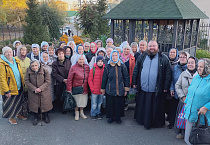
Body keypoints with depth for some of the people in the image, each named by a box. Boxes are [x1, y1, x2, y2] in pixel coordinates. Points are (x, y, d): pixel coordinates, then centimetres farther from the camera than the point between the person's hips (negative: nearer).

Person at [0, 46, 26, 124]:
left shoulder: (16, 61, 6)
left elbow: (20, 73, 14)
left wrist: (23, 84, 9)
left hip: (19, 87, 6)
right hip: (9, 88, -6)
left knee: (18, 101, 19)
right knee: (9, 103, 8)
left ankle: (17, 114, 38)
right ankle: (11, 117, 26)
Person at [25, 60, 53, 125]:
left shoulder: (45, 71, -13)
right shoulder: (28, 71, -8)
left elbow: (48, 81, -10)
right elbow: (27, 81, -5)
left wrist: (41, 88, -21)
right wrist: (34, 89, -16)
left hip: (44, 92, -1)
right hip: (33, 92, 1)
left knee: (45, 104, 10)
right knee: (34, 105, 9)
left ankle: (46, 116, 32)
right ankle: (35, 117, 30)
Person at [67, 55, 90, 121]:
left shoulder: (87, 67, 1)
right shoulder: (73, 67, -12)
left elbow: (88, 78, 9)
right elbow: (69, 79, -10)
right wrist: (69, 89, -11)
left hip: (84, 88, 4)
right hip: (76, 88, -3)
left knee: (83, 100, 13)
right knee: (76, 101, 8)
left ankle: (82, 112, 34)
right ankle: (77, 113, 27)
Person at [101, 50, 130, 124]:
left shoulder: (122, 66, -1)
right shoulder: (107, 66, 0)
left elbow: (126, 78, 4)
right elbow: (104, 78, 5)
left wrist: (126, 89, 2)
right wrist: (103, 89, 7)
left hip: (120, 90, 0)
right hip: (110, 90, 0)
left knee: (119, 104, 7)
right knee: (110, 104, 7)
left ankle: (118, 117, 27)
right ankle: (110, 117, 27)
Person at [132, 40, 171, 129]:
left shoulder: (163, 59, -1)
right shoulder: (142, 57, 7)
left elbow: (168, 74, -2)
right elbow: (135, 70, 10)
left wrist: (166, 87, -6)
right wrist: (134, 82, 7)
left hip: (156, 91, -2)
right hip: (142, 89, 3)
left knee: (155, 108, 7)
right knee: (143, 108, 14)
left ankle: (156, 123, 24)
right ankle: (142, 120, 32)